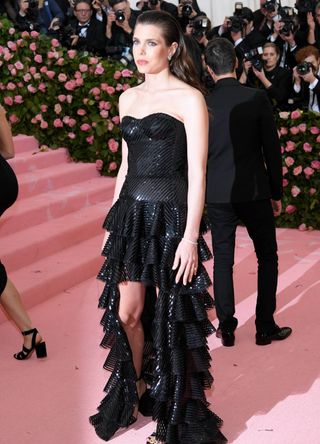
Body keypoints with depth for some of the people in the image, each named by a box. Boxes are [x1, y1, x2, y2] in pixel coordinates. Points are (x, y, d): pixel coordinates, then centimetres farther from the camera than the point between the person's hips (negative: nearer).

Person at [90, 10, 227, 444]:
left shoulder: (188, 98, -7)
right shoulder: (128, 98, 12)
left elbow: (197, 172, -11)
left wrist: (191, 235, -17)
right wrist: (113, 220, 16)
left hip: (170, 216, -6)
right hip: (132, 214, 6)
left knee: (173, 316, 4)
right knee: (127, 312, 10)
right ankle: (130, 396, 32)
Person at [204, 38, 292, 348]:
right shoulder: (257, 98, -9)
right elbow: (272, 149, -6)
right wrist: (276, 193, 4)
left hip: (217, 194, 2)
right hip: (254, 191, -2)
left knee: (223, 259, 12)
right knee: (267, 257, 12)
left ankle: (226, 328, 16)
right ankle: (265, 328, 14)